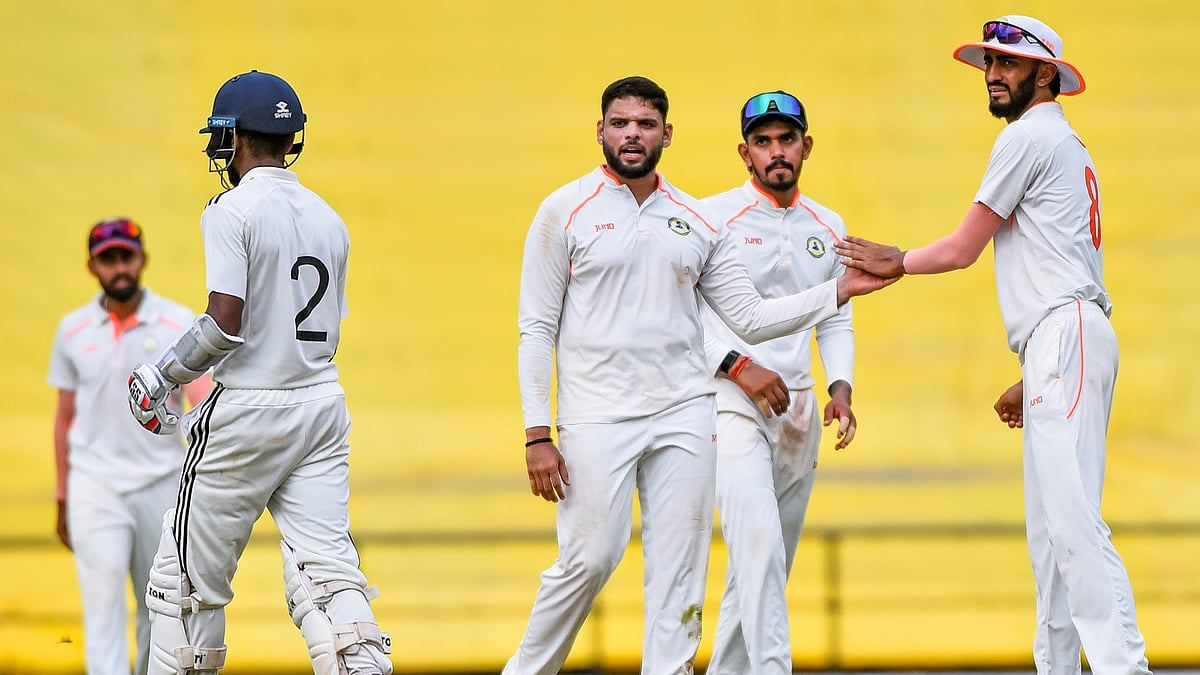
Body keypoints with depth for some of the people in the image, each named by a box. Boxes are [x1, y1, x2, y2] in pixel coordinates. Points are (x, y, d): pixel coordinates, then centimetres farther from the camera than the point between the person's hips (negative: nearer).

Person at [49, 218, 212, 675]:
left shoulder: (179, 324, -3)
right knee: (104, 602, -12)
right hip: (95, 483, 0)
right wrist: (62, 497, 13)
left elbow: (201, 395, -16)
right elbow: (65, 417, 12)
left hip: (162, 483, 0)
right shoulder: (73, 330, 4)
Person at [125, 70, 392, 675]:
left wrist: (165, 372, -4)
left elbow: (225, 324, -20)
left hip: (249, 412, -6)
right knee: (325, 565, -2)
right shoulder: (327, 217, 11)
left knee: (189, 573, 6)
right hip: (323, 402, 6)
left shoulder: (232, 211, -11)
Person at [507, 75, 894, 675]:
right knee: (589, 559, -10)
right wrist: (537, 435, -8)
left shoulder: (697, 221, 13)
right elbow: (536, 329, -1)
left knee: (678, 568, -1)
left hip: (683, 416, 4)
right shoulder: (565, 212, 1)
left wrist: (842, 289, 4)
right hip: (597, 417, -4)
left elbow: (751, 317, 14)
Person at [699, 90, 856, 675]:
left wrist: (841, 386, 3)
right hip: (730, 402, -6)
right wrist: (738, 365, -18)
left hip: (798, 407, 6)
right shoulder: (713, 217, -4)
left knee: (767, 564, 8)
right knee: (758, 544, -21)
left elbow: (836, 320, 20)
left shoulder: (827, 228, 13)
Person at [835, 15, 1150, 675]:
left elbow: (963, 248, -3)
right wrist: (1030, 380, 27)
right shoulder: (1067, 146, 27)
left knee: (1072, 518, -20)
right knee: (1048, 529, 10)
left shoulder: (1029, 136, -3)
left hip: (1066, 336, -11)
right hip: (1063, 347, 11)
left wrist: (897, 262, 16)